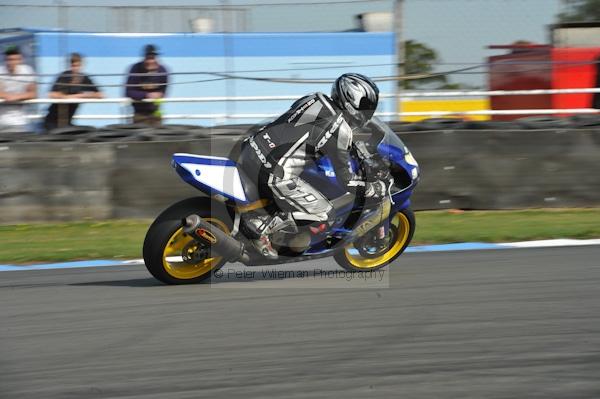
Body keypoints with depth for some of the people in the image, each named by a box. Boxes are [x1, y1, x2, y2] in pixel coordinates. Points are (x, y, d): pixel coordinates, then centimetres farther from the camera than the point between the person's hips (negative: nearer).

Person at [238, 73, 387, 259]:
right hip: (274, 174, -8)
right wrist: (374, 189, 11)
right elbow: (345, 179, -5)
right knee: (323, 216, 0)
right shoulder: (339, 129, -9)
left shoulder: (315, 99, 13)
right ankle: (261, 226, -6)